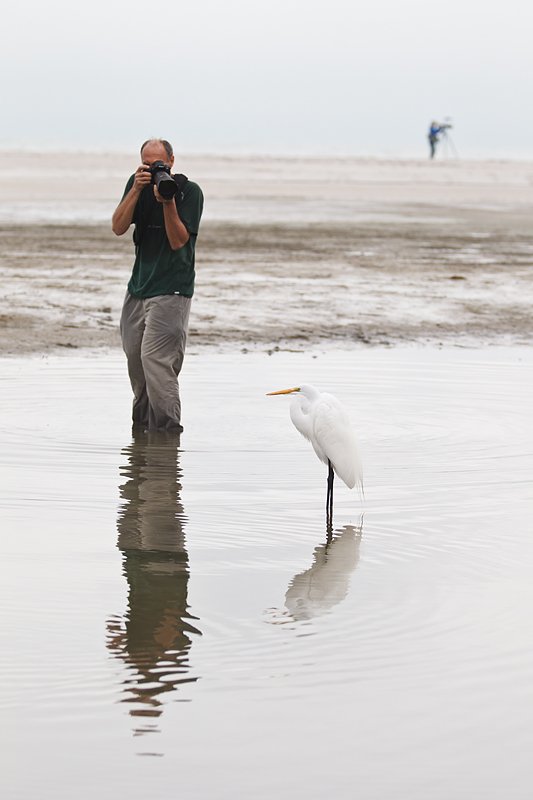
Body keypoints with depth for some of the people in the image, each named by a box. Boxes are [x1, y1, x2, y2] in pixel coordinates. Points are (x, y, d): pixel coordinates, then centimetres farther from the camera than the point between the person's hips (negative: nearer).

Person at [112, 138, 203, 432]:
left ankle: (167, 428, -12)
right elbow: (118, 228, -5)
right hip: (138, 287, 6)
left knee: (155, 358, -16)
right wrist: (136, 190, -15)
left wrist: (168, 202, -26)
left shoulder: (190, 192, -8)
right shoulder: (137, 183, 6)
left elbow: (178, 241, -14)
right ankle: (141, 422, 23)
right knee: (135, 357, 8)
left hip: (171, 290, -6)